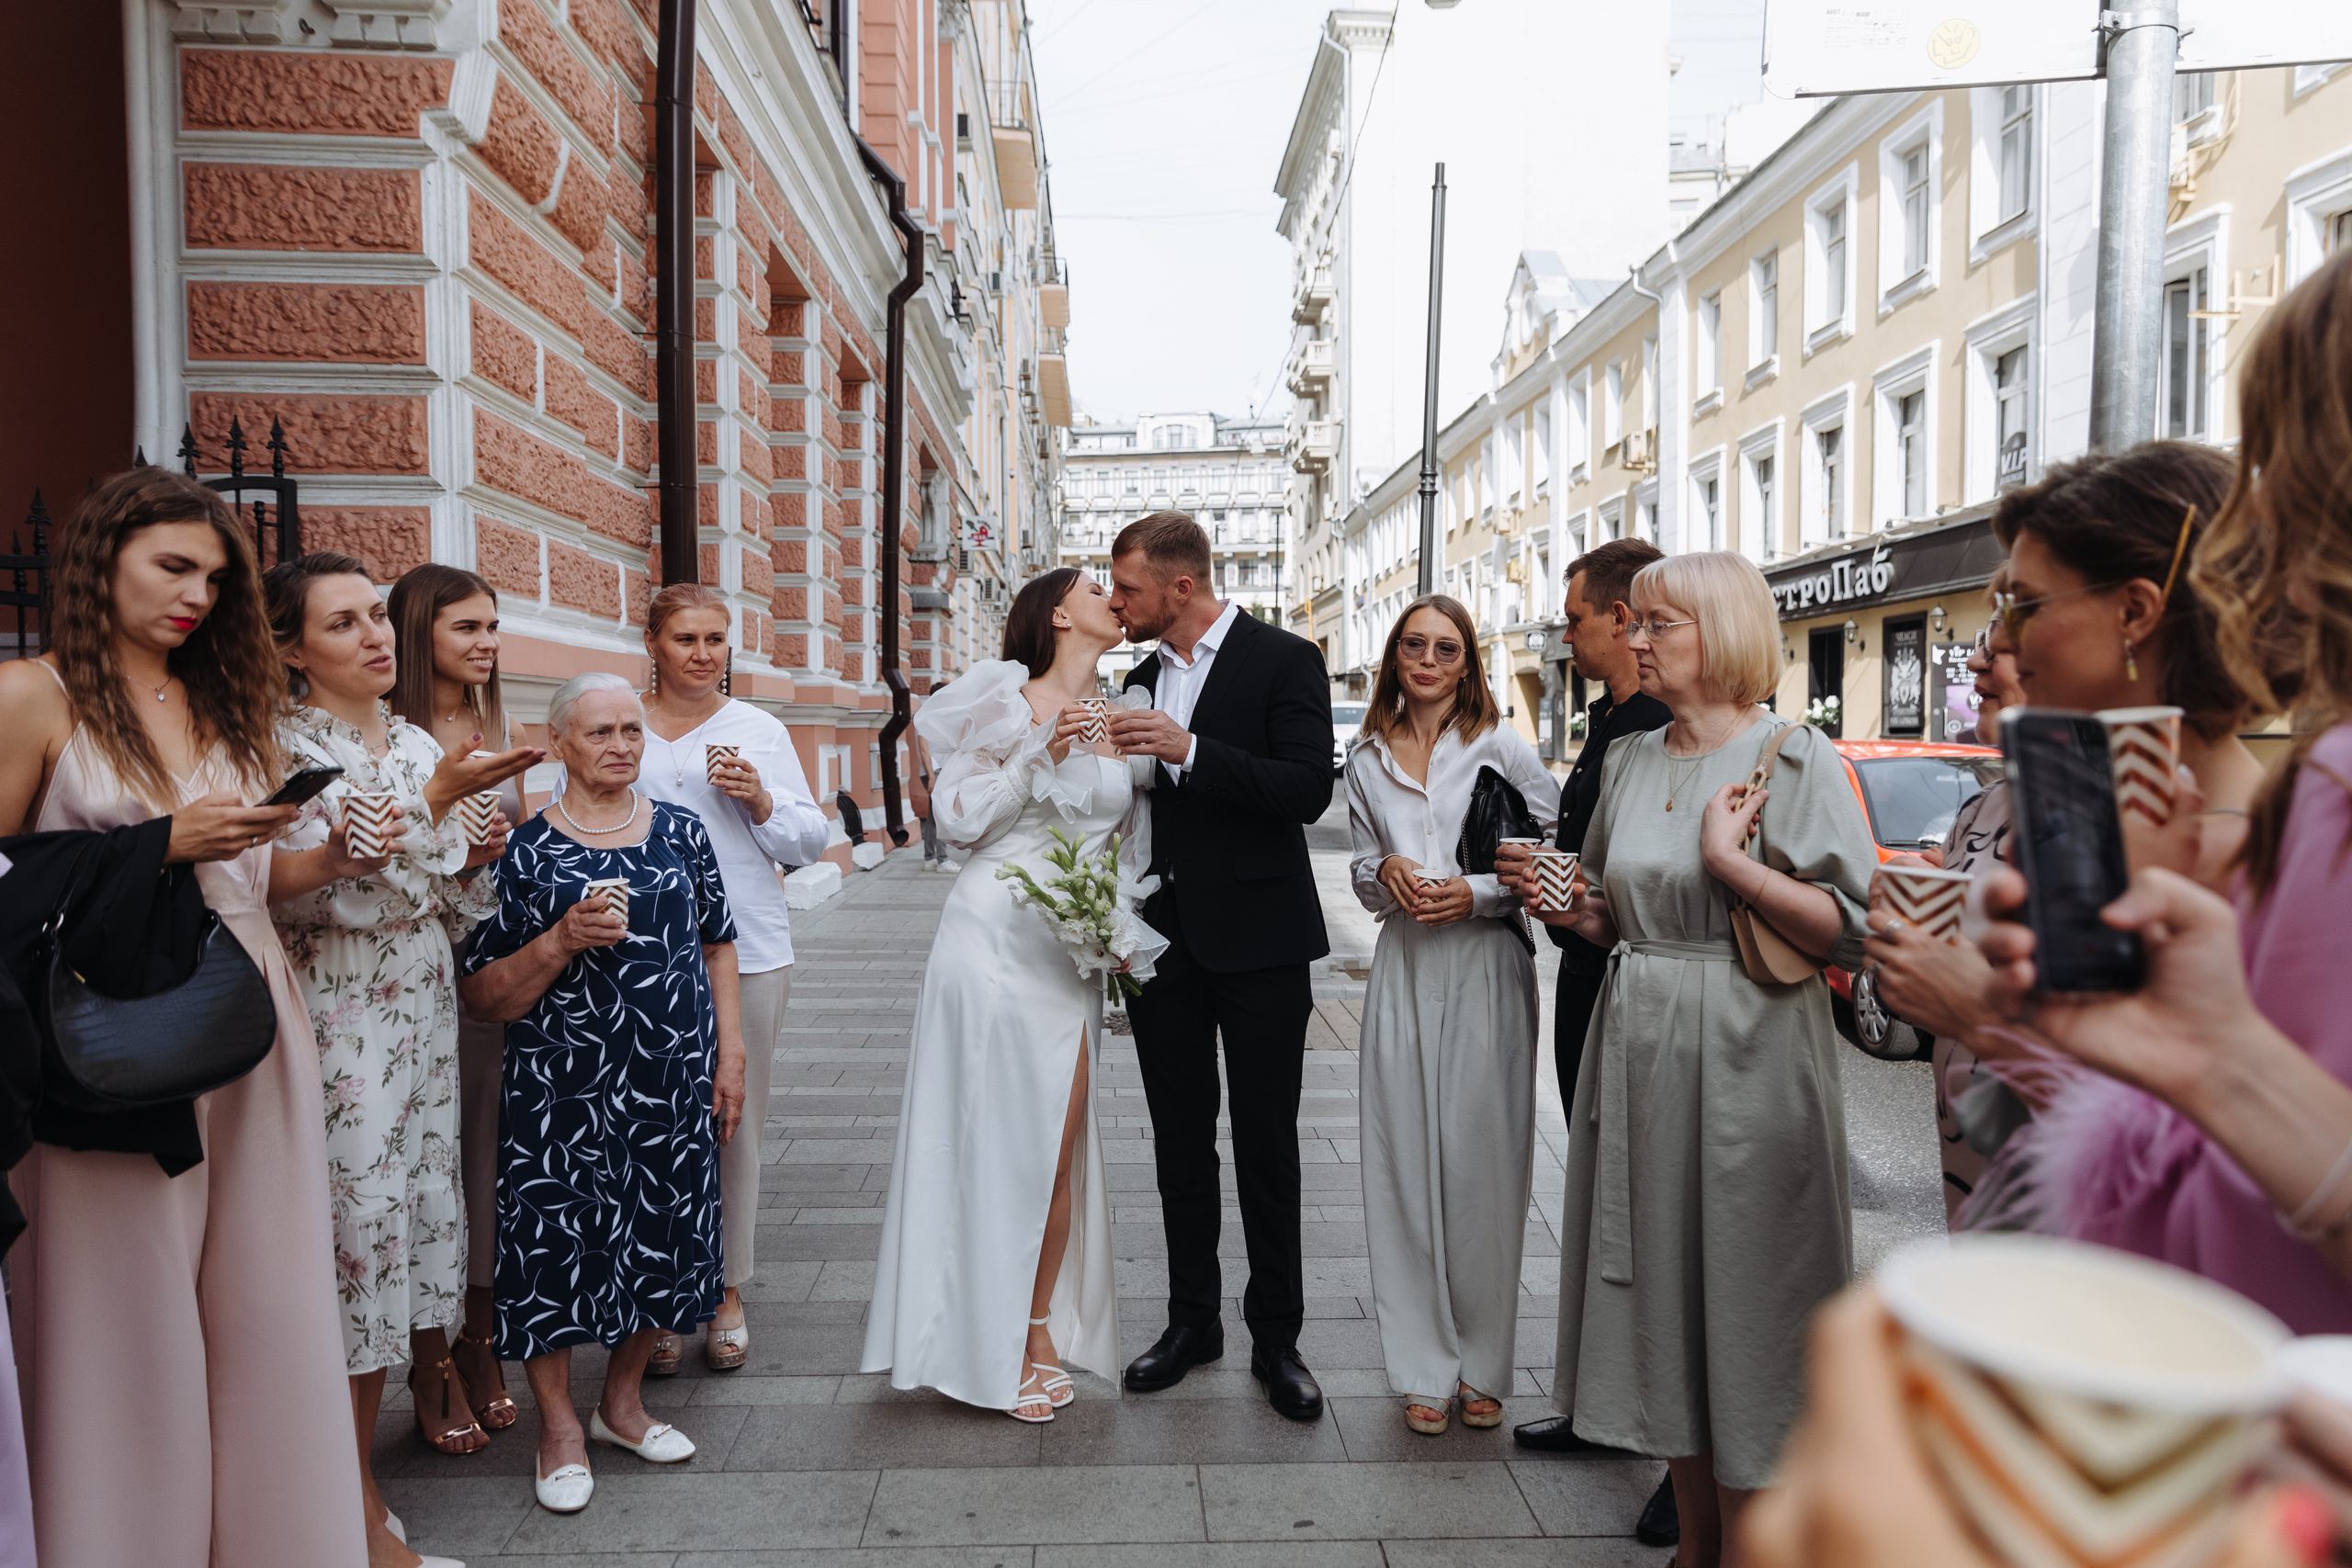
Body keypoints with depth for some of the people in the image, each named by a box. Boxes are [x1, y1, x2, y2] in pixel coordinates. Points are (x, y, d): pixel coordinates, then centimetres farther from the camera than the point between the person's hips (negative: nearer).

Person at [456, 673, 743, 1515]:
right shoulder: (523, 850, -4)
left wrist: (729, 1056, 6)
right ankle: (559, 1425, 27)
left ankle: (623, 1400, 35)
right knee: (559, 1242, 4)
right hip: (562, 1092, -3)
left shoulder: (682, 832, 6)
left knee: (659, 1236, 12)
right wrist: (561, 941, -20)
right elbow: (481, 996, -4)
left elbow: (718, 945, 12)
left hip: (673, 1082, 3)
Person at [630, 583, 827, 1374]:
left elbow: (811, 842, 8)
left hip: (746, 952, 0)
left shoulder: (760, 730, 9)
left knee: (735, 1121, 5)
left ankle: (726, 1293, 20)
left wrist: (762, 802, -10)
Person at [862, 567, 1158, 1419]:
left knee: (1059, 1148, 6)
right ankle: (987, 1344, 17)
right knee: (996, 1140, 2)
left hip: (1073, 959, 5)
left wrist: (1121, 933, 3)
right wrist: (1040, 754, -16)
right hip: (996, 940, -5)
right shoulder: (1008, 701, -3)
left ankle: (1039, 1329, 23)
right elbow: (960, 817, -7)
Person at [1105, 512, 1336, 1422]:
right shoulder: (1143, 678, 12)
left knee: (1267, 1145, 5)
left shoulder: (1283, 660, -7)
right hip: (1165, 937, 6)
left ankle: (1276, 1337, 19)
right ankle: (1192, 1320, 27)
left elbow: (1309, 790, -18)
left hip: (1257, 937, -5)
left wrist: (1189, 749, -24)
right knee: (1181, 1141, 13)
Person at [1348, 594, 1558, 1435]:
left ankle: (1482, 1365, 19)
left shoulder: (1503, 748, 1)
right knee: (1407, 1166, 4)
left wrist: (1478, 892, -15)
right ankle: (1424, 1370, 18)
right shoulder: (1367, 760, 11)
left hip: (1486, 971, -3)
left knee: (1482, 1166, 1)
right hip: (1404, 971, 3)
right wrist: (1385, 875, -5)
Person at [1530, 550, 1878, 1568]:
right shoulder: (1630, 760, 11)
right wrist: (1577, 911, 0)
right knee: (1661, 1294, 13)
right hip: (1638, 1051, 6)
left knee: (1741, 1303, 3)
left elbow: (1851, 931, -14)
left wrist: (1728, 858, -20)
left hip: (1747, 1061, -6)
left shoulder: (1795, 757, -7)